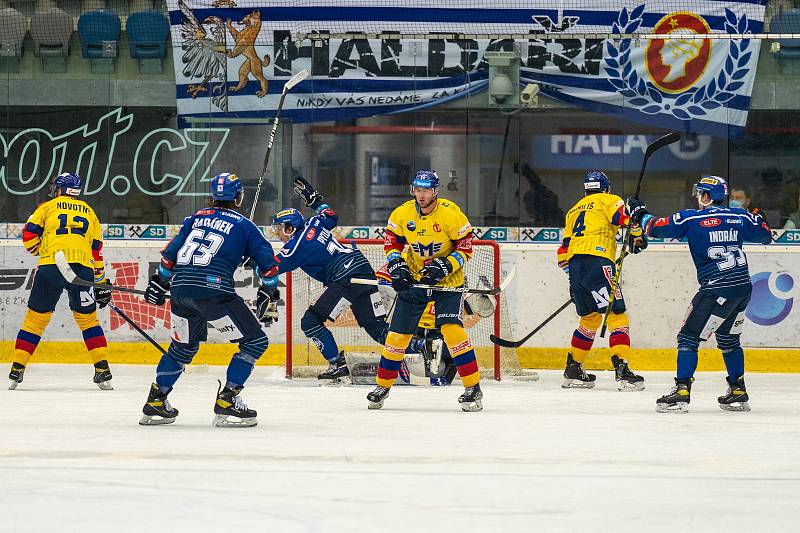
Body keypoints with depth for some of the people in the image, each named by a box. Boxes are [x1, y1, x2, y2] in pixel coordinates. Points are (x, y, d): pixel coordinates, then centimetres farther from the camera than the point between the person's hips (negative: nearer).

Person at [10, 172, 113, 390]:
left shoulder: (48, 207, 13)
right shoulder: (89, 213, 22)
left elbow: (28, 235, 4)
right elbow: (97, 250, 20)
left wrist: (39, 251, 24)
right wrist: (102, 283, 24)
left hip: (51, 266, -2)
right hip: (82, 267, 2)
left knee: (36, 316, 7)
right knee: (87, 317, 14)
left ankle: (17, 368, 6)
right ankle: (102, 370, 4)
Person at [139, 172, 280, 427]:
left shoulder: (196, 218, 21)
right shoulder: (244, 226, 9)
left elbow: (171, 252, 21)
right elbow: (267, 262, 6)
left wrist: (159, 282, 32)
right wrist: (269, 296, 18)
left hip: (180, 289, 6)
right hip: (213, 289, -6)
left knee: (183, 346, 27)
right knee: (255, 341, 2)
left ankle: (155, 404, 26)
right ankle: (226, 403, -6)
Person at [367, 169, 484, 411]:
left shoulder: (451, 214, -17)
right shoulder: (401, 214, -6)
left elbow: (465, 248, -12)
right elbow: (392, 243, 8)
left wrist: (444, 267, -23)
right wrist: (397, 266, -8)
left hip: (447, 281, -4)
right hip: (413, 279, 4)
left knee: (451, 328, -21)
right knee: (397, 334, 3)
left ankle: (473, 388, -15)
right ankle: (382, 386, 21)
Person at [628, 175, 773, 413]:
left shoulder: (692, 218, -6)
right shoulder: (739, 216, 7)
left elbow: (657, 227, -6)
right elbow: (766, 235, 18)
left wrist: (640, 215, 12)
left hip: (717, 290, -6)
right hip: (743, 286, 6)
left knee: (689, 337, -1)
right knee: (728, 339, 22)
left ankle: (681, 392, -10)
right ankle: (738, 393, 25)